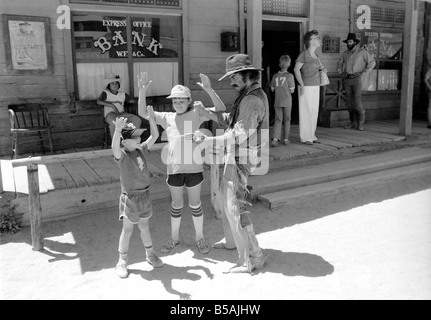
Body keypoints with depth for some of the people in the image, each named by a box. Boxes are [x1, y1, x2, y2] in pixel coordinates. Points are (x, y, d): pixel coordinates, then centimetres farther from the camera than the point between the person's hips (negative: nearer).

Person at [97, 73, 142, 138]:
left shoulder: (122, 94, 21)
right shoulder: (105, 93, 10)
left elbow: (132, 100, 18)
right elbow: (99, 101, -8)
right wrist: (112, 105, -17)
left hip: (121, 114, 4)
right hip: (110, 113, -4)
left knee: (137, 119, -20)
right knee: (114, 122, -41)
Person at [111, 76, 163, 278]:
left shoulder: (141, 150, 1)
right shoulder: (122, 155, -17)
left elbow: (155, 136, -1)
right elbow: (115, 147, -39)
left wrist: (152, 120, -15)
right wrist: (118, 130, -55)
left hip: (144, 195, 5)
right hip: (130, 197, -5)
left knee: (144, 227, 19)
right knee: (127, 229, 5)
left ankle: (150, 254, 34)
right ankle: (122, 262, 21)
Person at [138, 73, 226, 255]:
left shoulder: (196, 114, -1)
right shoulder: (167, 118, 4)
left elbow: (221, 110, -10)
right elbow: (142, 113, 1)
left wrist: (209, 90, -24)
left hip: (194, 167, -2)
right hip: (174, 168, 2)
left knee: (195, 204, 12)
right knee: (176, 205, 16)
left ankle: (199, 237, 30)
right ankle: (174, 238, 34)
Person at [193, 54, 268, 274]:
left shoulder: (253, 100, -21)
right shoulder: (249, 96, 14)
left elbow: (238, 136, -27)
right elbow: (230, 121, 13)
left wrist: (208, 141, -27)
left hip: (240, 160, -11)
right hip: (234, 157, 11)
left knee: (235, 208, -6)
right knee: (226, 197, 23)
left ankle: (253, 258, 4)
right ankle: (232, 241, 40)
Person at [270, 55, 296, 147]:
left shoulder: (275, 76, 1)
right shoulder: (290, 76, -8)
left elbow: (272, 89, 8)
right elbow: (292, 90, -6)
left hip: (277, 102, 2)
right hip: (287, 102, -2)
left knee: (278, 120, 5)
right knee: (287, 120, 11)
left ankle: (275, 139, -11)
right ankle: (286, 139, 19)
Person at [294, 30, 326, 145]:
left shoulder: (315, 55, 12)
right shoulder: (304, 54, -12)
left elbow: (321, 68, 19)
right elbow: (296, 69, -14)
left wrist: (324, 70, -5)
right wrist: (302, 85, -19)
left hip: (315, 87, 8)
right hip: (306, 87, -8)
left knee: (314, 112, 9)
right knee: (306, 112, -5)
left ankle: (311, 135, 17)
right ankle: (305, 137, 2)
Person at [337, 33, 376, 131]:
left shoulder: (362, 52, -1)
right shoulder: (345, 53, 13)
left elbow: (372, 62, -2)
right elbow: (339, 64, 26)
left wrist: (363, 73, -7)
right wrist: (341, 73, 10)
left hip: (357, 79, -5)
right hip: (346, 80, 5)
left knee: (357, 102, -11)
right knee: (349, 102, 5)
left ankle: (360, 124, -5)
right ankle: (353, 122, 12)